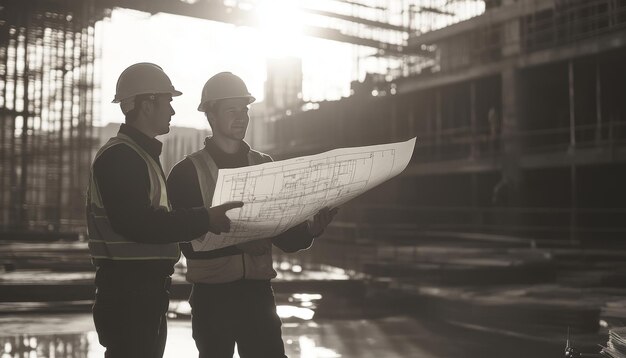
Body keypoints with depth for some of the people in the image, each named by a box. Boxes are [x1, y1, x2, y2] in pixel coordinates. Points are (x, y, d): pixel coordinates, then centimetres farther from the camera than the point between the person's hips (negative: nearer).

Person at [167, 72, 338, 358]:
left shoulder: (264, 166, 9)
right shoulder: (187, 172, -2)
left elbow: (284, 238, 5)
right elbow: (190, 243, -12)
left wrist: (310, 231, -16)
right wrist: (238, 242, -28)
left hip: (258, 291, 3)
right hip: (212, 295, -2)